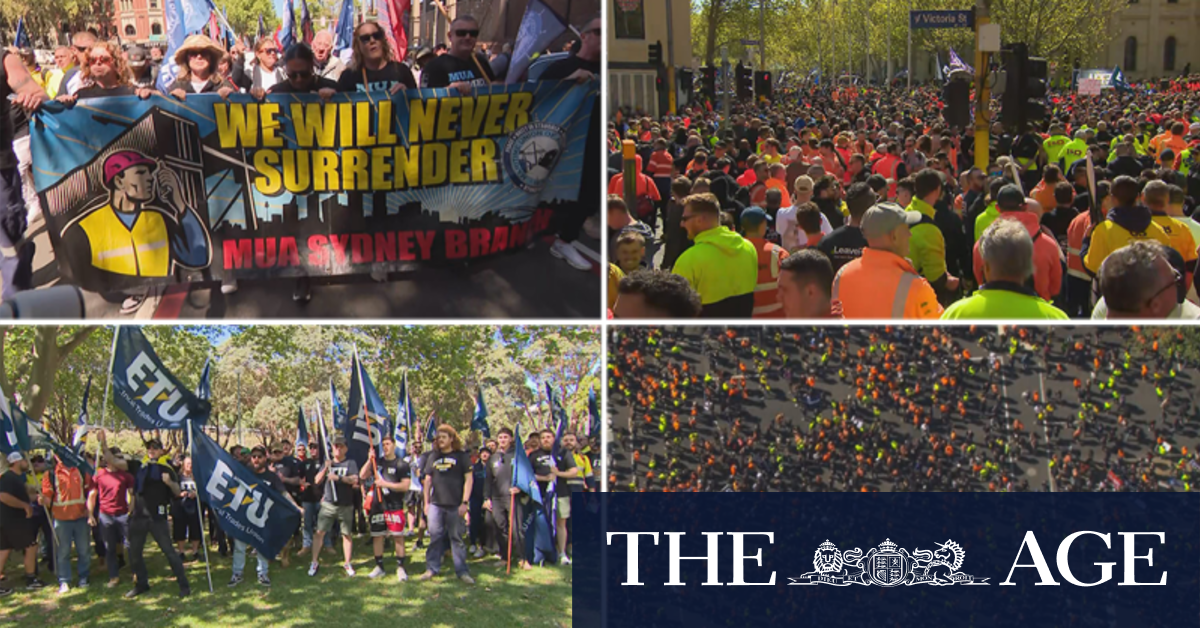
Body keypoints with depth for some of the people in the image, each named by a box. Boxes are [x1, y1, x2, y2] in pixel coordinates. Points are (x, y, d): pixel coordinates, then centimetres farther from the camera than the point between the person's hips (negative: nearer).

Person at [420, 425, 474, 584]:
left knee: (456, 538, 1)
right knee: (435, 536, 4)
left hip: (455, 505, -3)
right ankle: (432, 568, 11)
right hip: (436, 504, 3)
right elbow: (427, 480, 15)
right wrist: (426, 502, 10)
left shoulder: (461, 456, 1)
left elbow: (469, 479, -3)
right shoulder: (433, 456, 11)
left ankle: (461, 571, 6)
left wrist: (464, 502, -10)